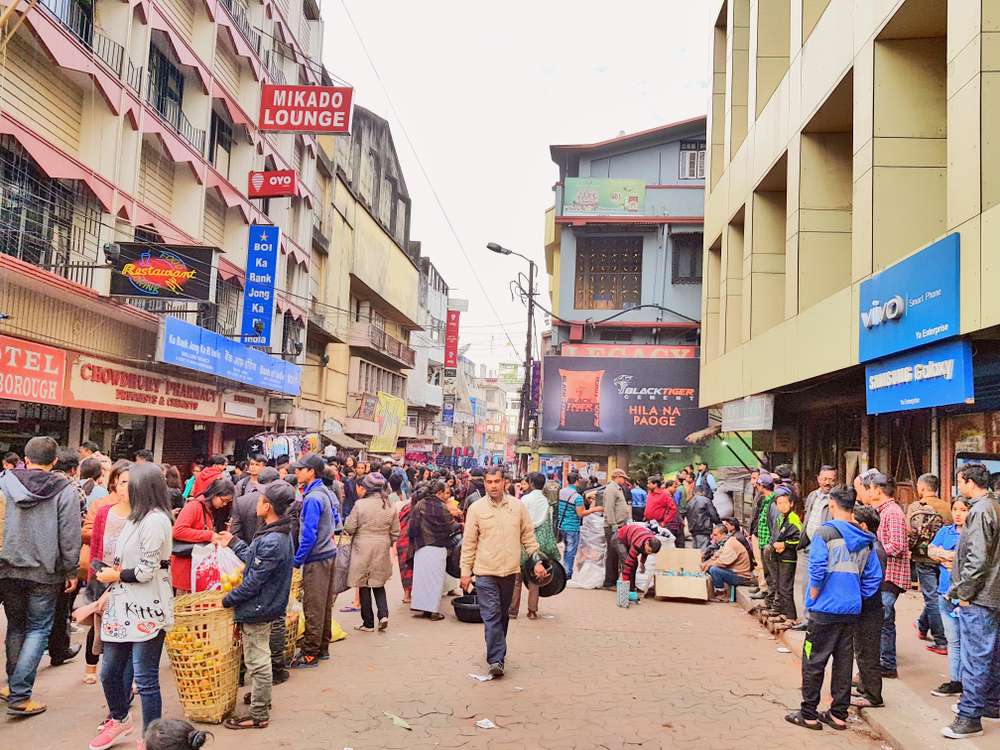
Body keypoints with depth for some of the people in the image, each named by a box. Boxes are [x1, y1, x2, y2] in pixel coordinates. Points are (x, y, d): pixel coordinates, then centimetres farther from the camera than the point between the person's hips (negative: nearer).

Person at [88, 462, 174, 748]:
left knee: (145, 679, 0)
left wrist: (115, 576, -4)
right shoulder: (137, 518, 13)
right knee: (110, 672, 18)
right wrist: (115, 575, 2)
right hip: (124, 607, 9)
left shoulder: (155, 520, -16)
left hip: (146, 610, -9)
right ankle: (119, 719, 42)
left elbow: (147, 570, -18)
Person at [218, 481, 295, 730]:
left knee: (257, 662, 3)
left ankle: (258, 715, 15)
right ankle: (262, 698, 42)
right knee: (260, 657, 25)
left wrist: (227, 600, -14)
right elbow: (253, 558, 12)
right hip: (266, 605, 10)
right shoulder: (279, 533, 2)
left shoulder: (272, 542, -29)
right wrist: (234, 542, 21)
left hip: (257, 608, -10)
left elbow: (253, 581, -25)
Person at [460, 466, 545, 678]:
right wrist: (466, 571, 0)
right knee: (491, 617, -8)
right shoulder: (476, 508, -3)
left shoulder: (517, 506, 3)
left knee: (503, 615, 14)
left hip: (509, 571, 3)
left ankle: (496, 655, 28)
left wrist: (537, 560, 4)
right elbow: (469, 543, 1)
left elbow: (528, 536, 10)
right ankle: (496, 660, -7)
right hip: (485, 572, -3)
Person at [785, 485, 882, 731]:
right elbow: (874, 576, 6)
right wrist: (858, 597, 13)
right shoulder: (865, 539, 6)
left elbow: (817, 569, -19)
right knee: (844, 660, 13)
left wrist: (813, 597, -7)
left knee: (814, 661, 4)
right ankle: (839, 714, 19)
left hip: (825, 609, -5)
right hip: (851, 610, 6)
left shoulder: (825, 532, -11)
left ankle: (808, 714, 9)